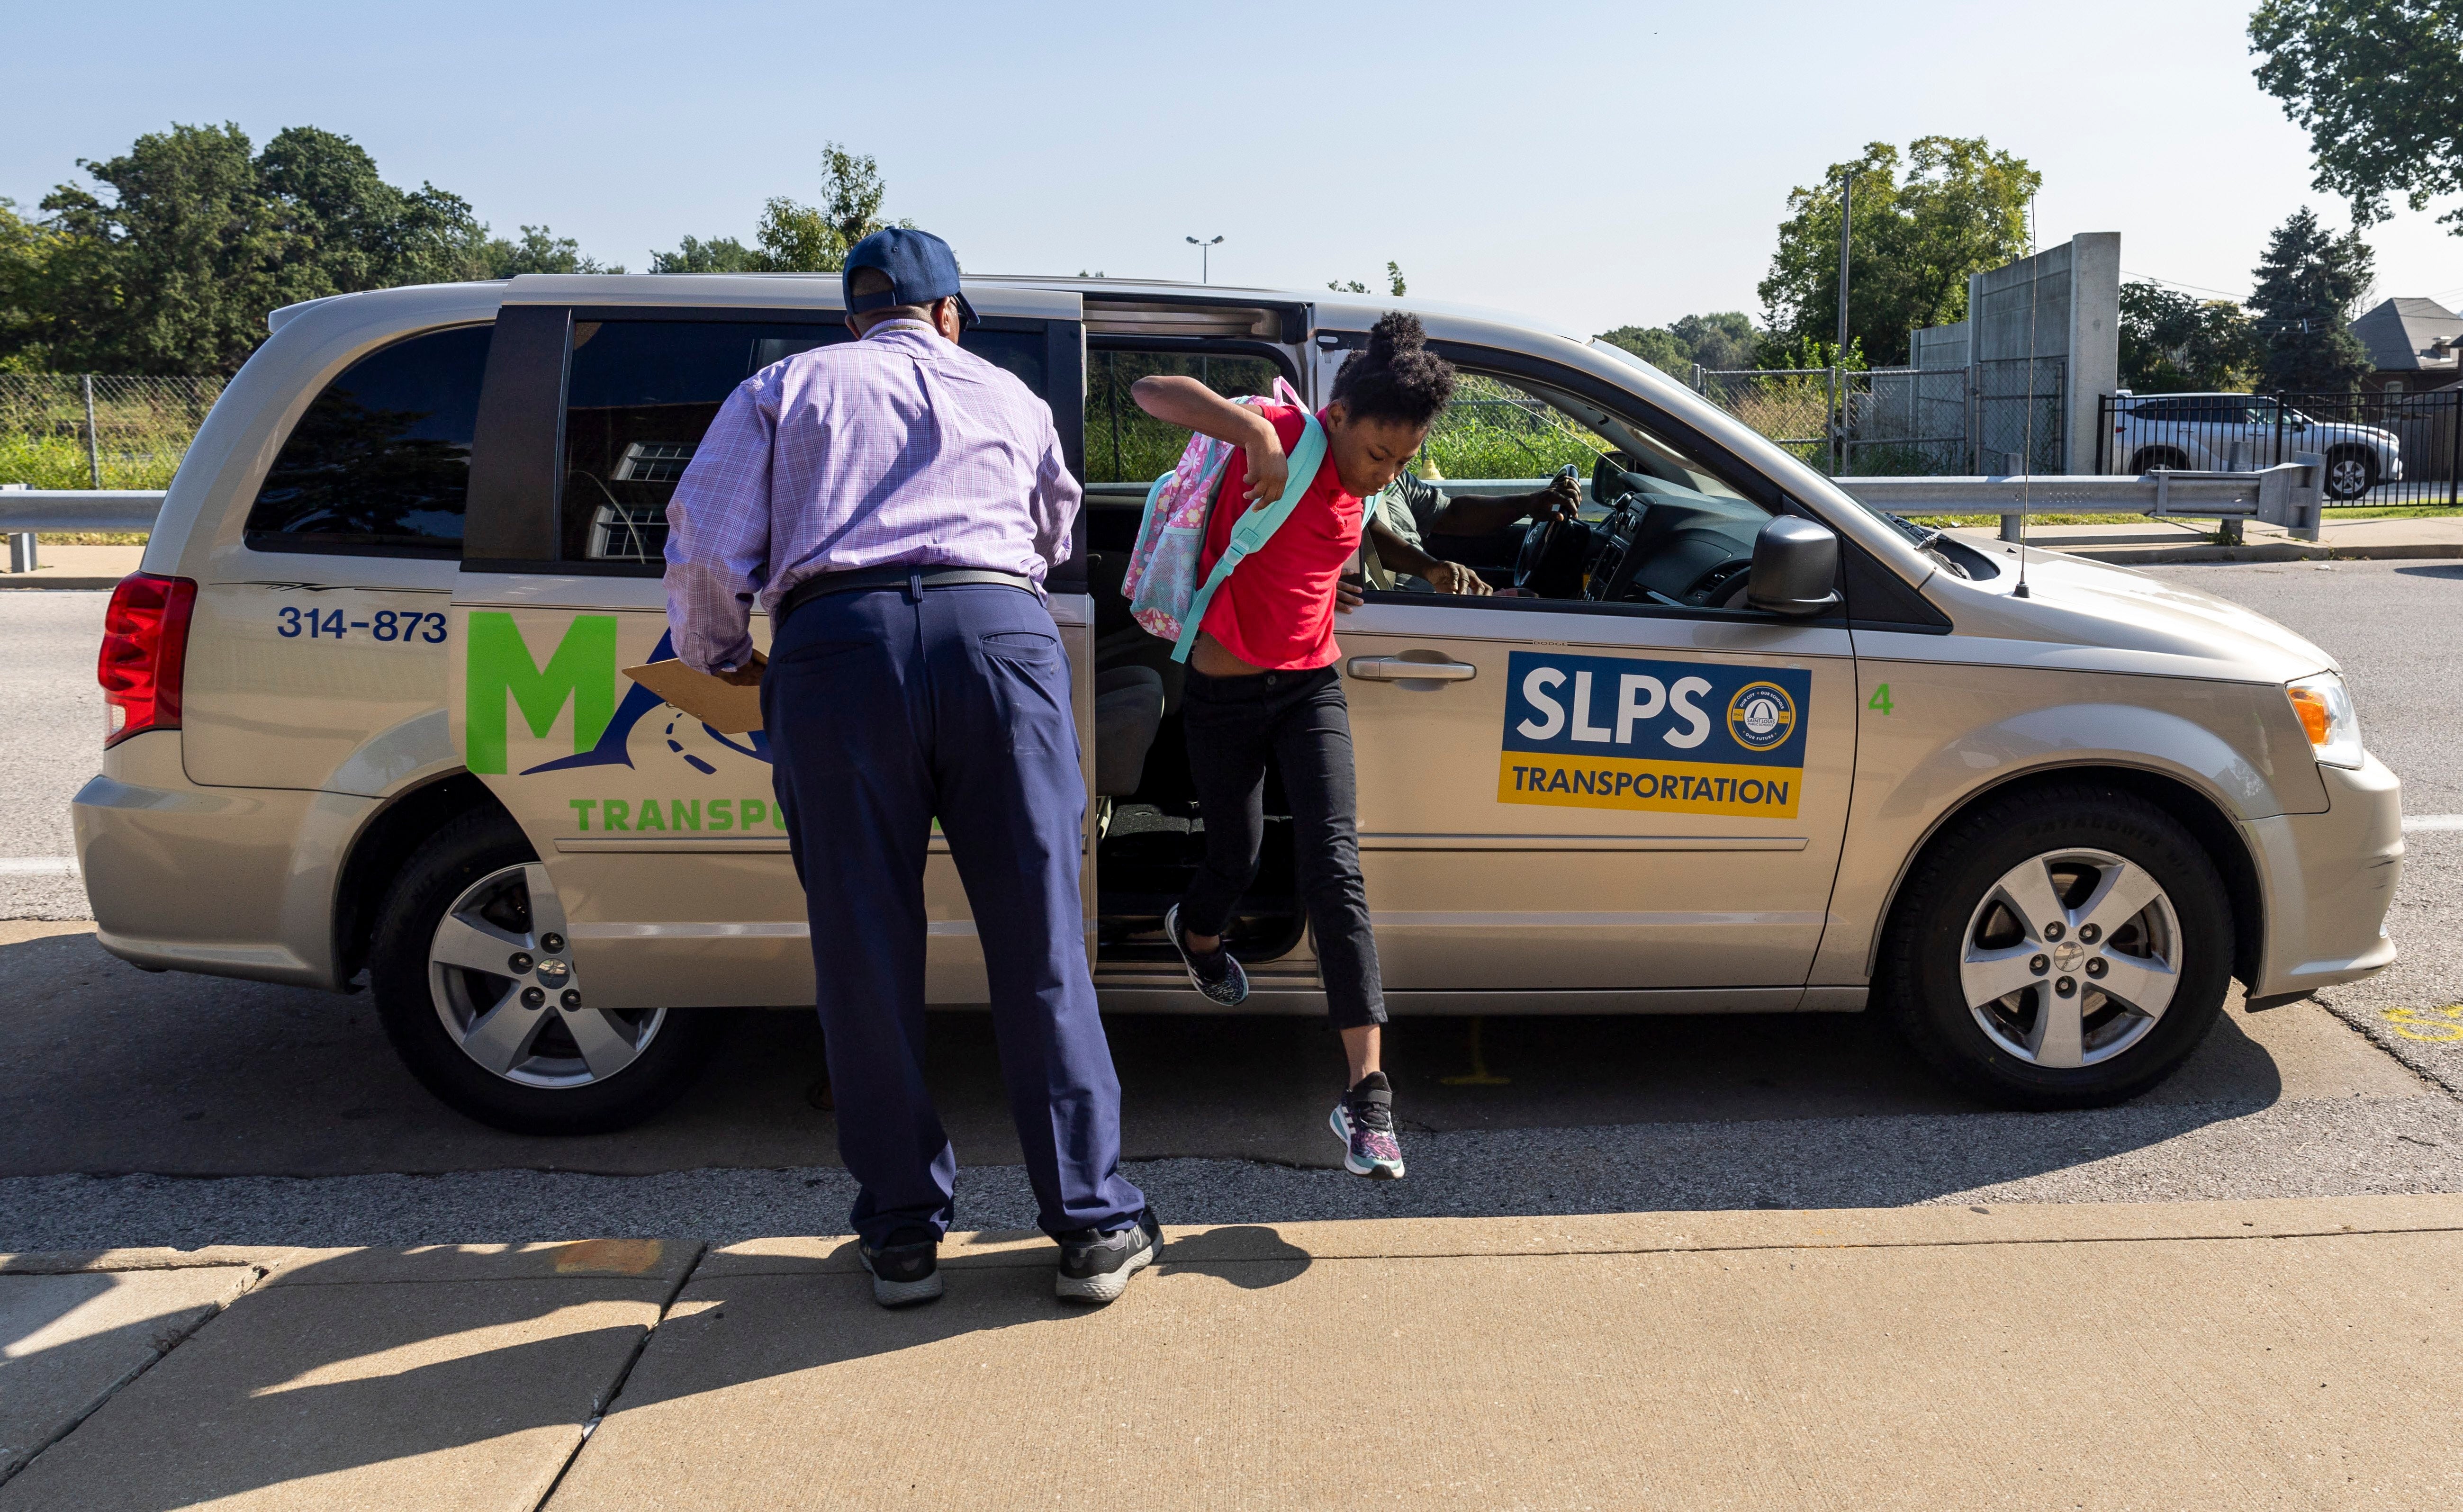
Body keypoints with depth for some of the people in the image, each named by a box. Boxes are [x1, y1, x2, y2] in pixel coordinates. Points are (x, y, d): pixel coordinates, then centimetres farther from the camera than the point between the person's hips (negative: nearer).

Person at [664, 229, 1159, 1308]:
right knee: (1039, 946, 6)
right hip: (999, 634, 1)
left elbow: (703, 543, 9)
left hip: (837, 645, -1)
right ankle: (1093, 1224, 13)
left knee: (865, 956, 7)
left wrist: (716, 654, 27)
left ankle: (903, 1233, 18)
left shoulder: (786, 388, 21)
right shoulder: (1010, 397, 27)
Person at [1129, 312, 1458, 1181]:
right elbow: (1151, 393, -28)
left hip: (1310, 687, 4)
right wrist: (1255, 431, -39)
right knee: (1236, 859, 12)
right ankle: (1196, 935, 53)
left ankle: (1366, 1090, -17)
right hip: (1224, 694, -4)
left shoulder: (1360, 485, 5)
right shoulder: (1282, 439, -15)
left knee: (1333, 865, -13)